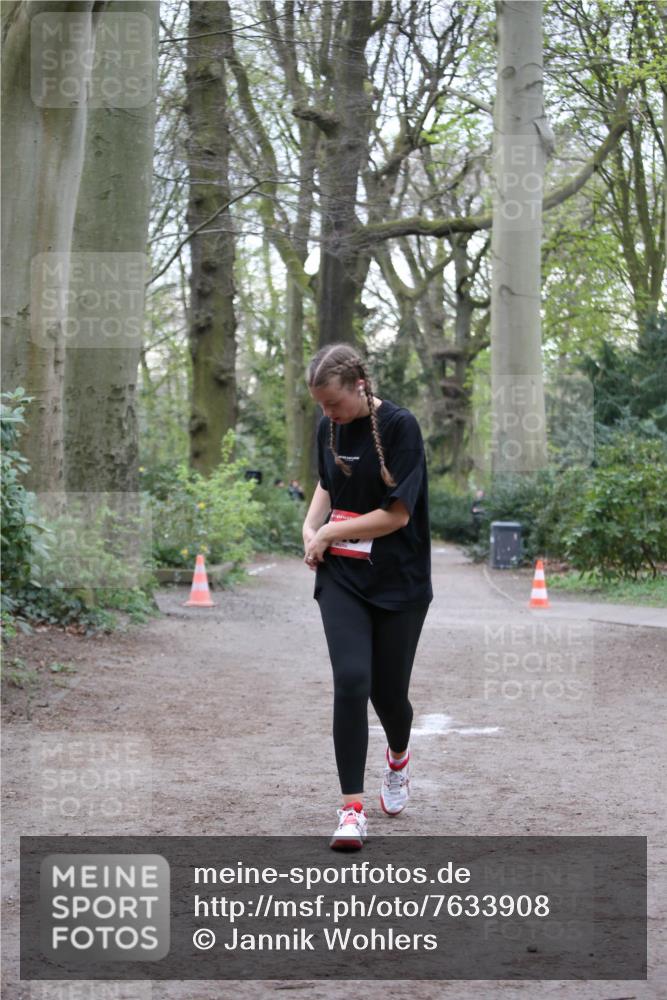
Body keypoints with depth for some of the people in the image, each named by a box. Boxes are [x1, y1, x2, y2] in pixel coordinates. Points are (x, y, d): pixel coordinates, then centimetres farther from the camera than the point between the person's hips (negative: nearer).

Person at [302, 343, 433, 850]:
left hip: (399, 583, -3)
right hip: (342, 579, 3)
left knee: (388, 689, 5)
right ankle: (353, 808, -9)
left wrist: (330, 532, -9)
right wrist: (311, 528, 3)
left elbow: (396, 513, -17)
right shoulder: (329, 427, 3)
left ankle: (399, 757, 41)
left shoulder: (401, 426, -15)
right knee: (351, 681, -13)